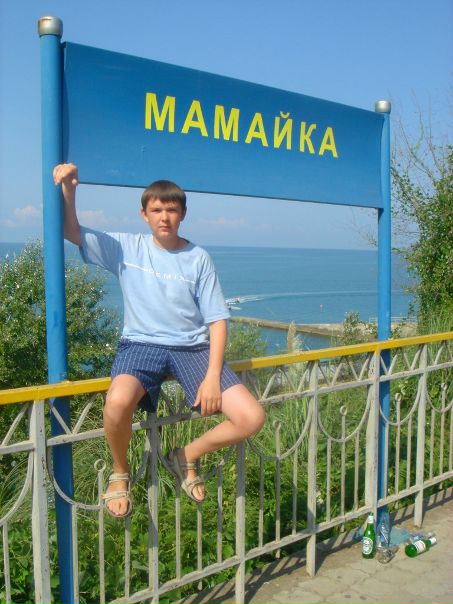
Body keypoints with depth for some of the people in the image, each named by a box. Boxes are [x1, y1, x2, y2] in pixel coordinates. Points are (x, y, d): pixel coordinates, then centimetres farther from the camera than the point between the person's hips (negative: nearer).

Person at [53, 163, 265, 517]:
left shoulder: (199, 258, 5)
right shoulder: (126, 248, 6)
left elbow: (217, 320, 1)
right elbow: (72, 232, 3)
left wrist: (212, 376, -10)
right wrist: (67, 188, -15)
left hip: (192, 347, 1)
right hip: (141, 344, -1)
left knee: (251, 418, -18)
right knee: (118, 402, -37)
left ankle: (186, 457, 11)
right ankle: (120, 473, -2)